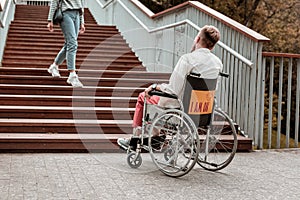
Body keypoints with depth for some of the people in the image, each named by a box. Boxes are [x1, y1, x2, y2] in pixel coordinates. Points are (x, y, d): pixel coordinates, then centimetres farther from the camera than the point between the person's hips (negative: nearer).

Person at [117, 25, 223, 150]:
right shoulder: (218, 62, -5)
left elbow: (173, 91, -26)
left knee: (143, 97, 19)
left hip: (181, 106, -7)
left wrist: (157, 86, -8)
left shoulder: (187, 59, -26)